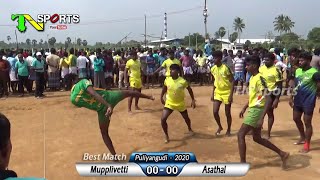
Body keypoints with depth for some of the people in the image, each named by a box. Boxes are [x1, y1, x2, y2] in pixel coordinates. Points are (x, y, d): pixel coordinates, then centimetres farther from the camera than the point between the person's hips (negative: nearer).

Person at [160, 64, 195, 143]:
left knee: (186, 118, 19)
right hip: (169, 103, 1)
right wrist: (161, 97, 7)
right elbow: (164, 89, 6)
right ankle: (166, 136, 4)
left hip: (180, 103, -1)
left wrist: (193, 100, -5)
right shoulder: (167, 80, -14)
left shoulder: (183, 81, -23)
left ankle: (190, 129, 54)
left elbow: (189, 90, -6)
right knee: (163, 119, -15)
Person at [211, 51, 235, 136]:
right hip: (218, 92, 5)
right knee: (215, 112, -2)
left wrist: (231, 94, -20)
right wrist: (213, 93, 10)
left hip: (227, 92, -5)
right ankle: (220, 127, 22)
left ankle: (228, 130, 24)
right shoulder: (213, 69, 0)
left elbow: (232, 81, -16)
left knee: (227, 113, 5)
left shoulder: (226, 68, -18)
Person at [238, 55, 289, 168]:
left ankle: (243, 163, 5)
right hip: (252, 109, 10)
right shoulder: (252, 78, 10)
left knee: (241, 135, -5)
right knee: (257, 138, 17)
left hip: (256, 110, -10)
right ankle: (282, 154, 27)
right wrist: (244, 108, 23)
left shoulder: (259, 79, -20)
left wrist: (261, 118, -27)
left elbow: (268, 100, -24)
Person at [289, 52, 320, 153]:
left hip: (308, 102, -8)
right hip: (298, 100, 8)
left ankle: (307, 146, 14)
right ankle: (303, 138, 42)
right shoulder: (298, 71, 5)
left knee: (307, 123, 1)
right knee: (296, 119, 19)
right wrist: (291, 98, 12)